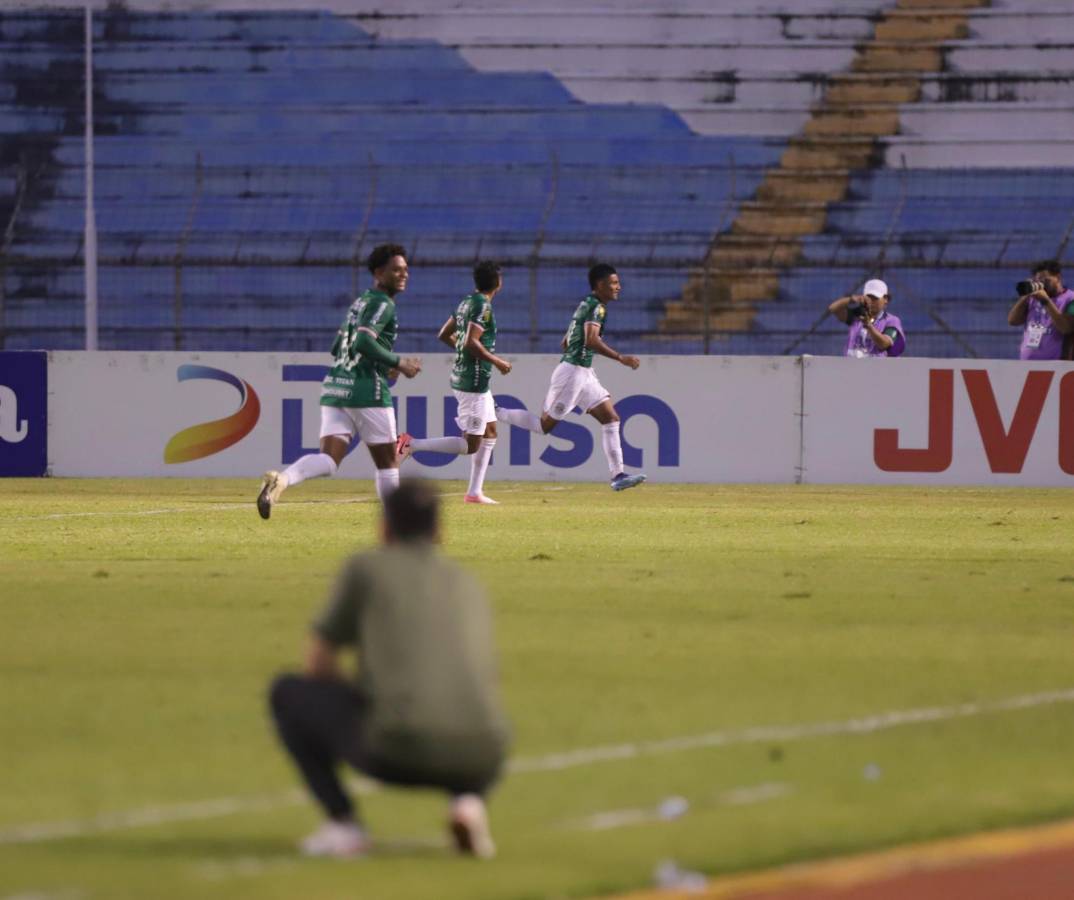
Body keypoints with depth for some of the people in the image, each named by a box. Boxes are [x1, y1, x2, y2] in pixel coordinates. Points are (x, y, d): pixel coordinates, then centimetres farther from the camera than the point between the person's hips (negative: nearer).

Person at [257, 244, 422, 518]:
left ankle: (280, 480, -33)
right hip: (367, 392, -7)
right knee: (387, 463, 8)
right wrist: (399, 363, -13)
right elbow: (363, 342, -21)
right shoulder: (383, 304, -6)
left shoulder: (359, 303, 21)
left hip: (335, 389, 7)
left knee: (328, 461, -7)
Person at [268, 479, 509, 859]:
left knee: (288, 693, 21)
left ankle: (343, 823, 9)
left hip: (400, 746, -4)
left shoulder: (364, 566, 15)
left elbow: (317, 664, 22)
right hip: (475, 758, 4)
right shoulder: (468, 587, 29)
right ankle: (466, 801, 7)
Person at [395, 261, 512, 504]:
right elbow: (471, 342, -26)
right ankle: (411, 444, -11)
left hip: (462, 377, 10)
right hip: (474, 383, -10)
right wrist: (497, 362, -16)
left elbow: (444, 335, 17)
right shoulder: (483, 306, -17)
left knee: (490, 432, 16)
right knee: (471, 445, -7)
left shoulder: (466, 302, 11)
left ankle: (475, 492, 16)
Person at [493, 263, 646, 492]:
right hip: (573, 372, -10)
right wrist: (620, 358, -29)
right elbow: (592, 340, -28)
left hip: (584, 374, 10)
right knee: (545, 425, -1)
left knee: (610, 418, 2)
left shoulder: (586, 305, 17)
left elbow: (566, 342, 22)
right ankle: (495, 413, 11)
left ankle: (618, 475, -2)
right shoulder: (596, 307, -13)